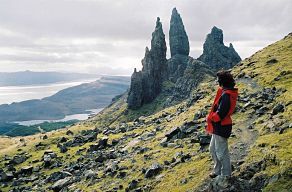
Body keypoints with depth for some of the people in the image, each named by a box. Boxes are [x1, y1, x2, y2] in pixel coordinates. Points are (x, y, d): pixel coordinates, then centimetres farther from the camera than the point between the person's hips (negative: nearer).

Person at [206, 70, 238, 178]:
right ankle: (217, 171, 35)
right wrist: (211, 117, 1)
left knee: (221, 152, 3)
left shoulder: (226, 95, -23)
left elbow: (220, 114, -26)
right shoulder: (229, 93, 9)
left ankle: (226, 175, 18)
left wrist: (210, 118, -10)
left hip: (221, 127, -10)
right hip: (219, 127, 10)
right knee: (213, 149, 21)